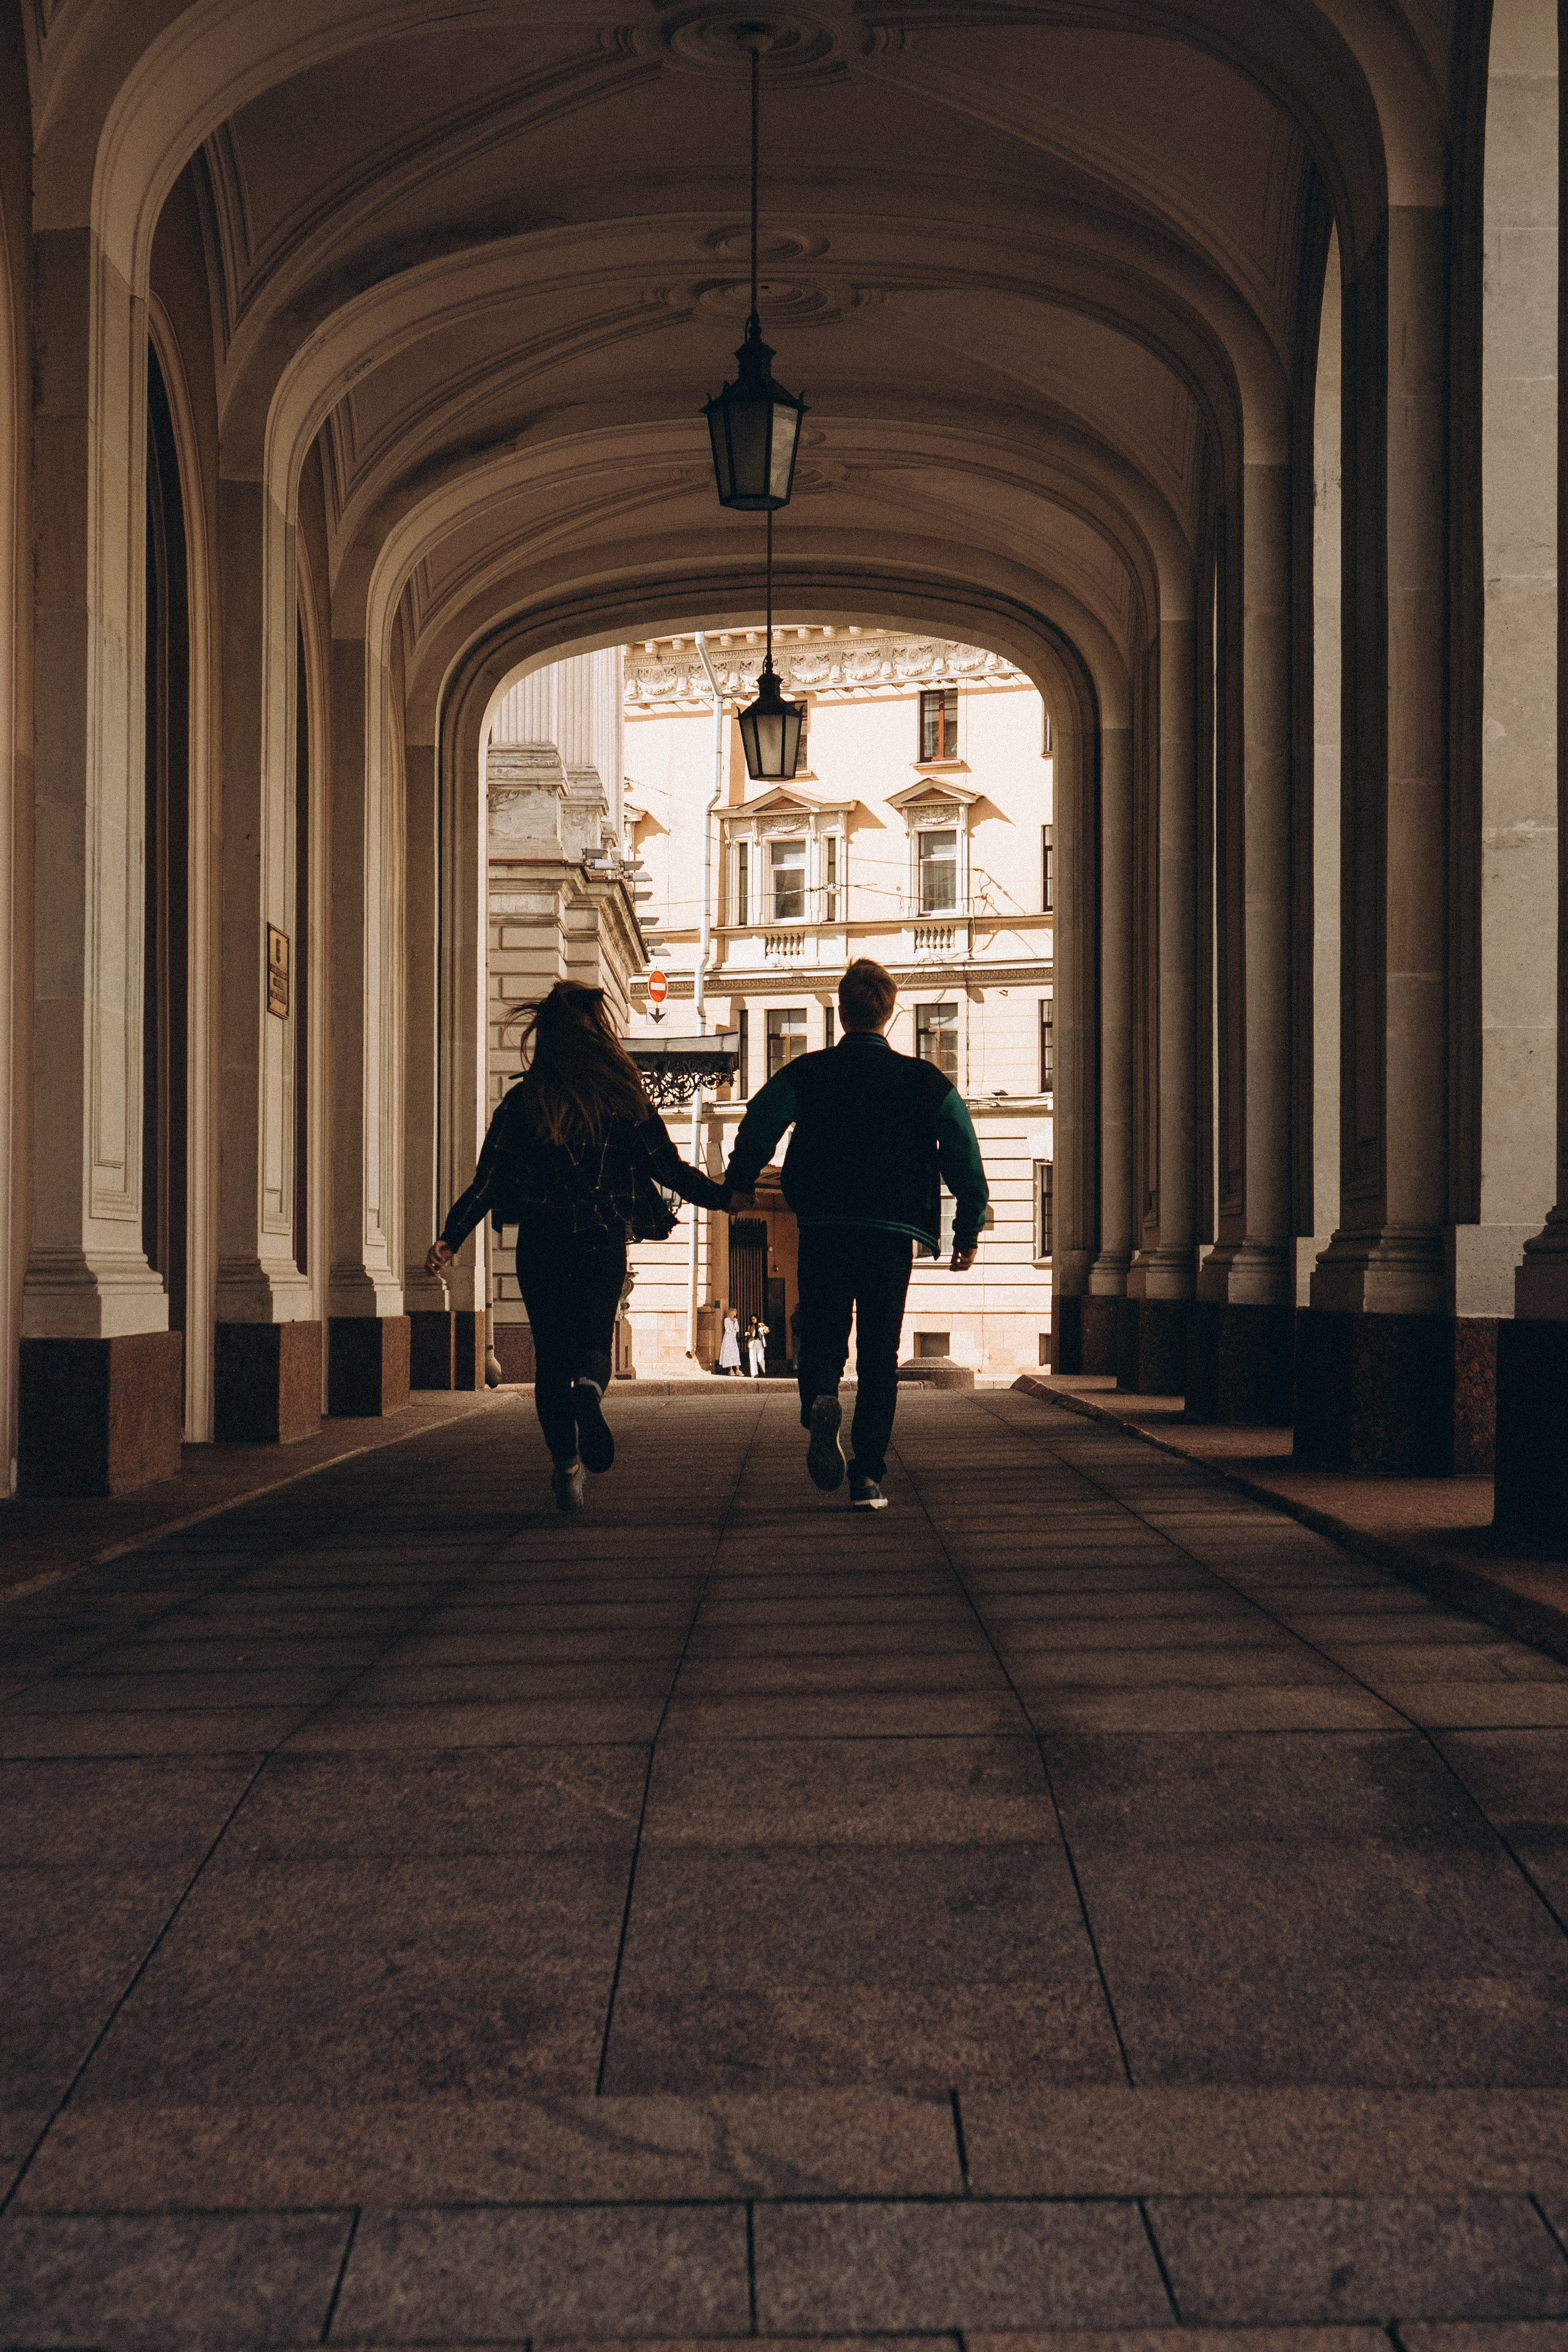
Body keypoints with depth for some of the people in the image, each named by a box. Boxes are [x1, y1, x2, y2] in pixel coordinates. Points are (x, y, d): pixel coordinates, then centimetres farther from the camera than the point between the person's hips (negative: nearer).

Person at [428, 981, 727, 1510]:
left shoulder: (522, 1100, -1)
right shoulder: (624, 1097, -2)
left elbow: (490, 1179, -3)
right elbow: (669, 1169, -1)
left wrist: (451, 1238, 1)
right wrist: (730, 1198, 9)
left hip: (541, 1244, 0)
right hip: (604, 1243, 0)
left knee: (551, 1356, 10)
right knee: (593, 1342, 9)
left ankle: (566, 1465, 1)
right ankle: (590, 1386, -27)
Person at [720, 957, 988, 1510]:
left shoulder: (805, 1075, 2)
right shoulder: (925, 1081, 5)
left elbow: (757, 1127, -6)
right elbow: (964, 1154, 3)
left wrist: (738, 1186, 12)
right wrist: (968, 1230, 11)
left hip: (822, 1229, 0)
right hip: (892, 1232, 0)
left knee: (821, 1338, 11)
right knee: (880, 1359, 7)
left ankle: (819, 1402, -22)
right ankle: (868, 1477, 0)